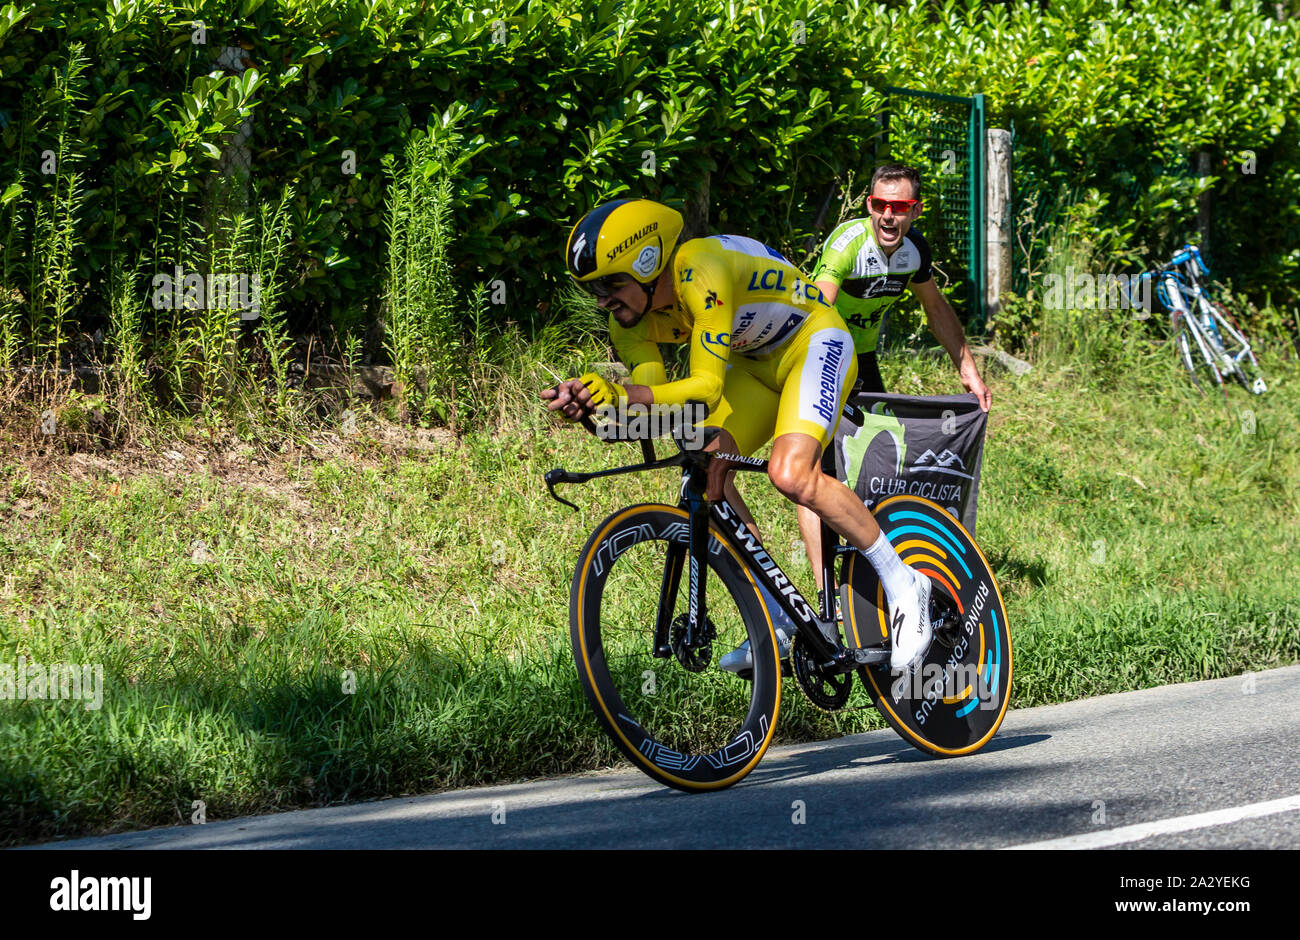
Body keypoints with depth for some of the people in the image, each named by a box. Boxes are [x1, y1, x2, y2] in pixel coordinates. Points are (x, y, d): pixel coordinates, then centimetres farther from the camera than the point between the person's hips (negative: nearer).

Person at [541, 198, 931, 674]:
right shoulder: (629, 317, -11)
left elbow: (706, 388, -39)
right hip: (756, 363, 8)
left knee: (790, 475, -28)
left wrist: (621, 395, -51)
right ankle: (777, 626, 1)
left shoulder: (701, 273, -35)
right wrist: (591, 399, -38)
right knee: (707, 475, -10)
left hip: (814, 343, -8)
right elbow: (651, 394, -19)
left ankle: (903, 585, -11)